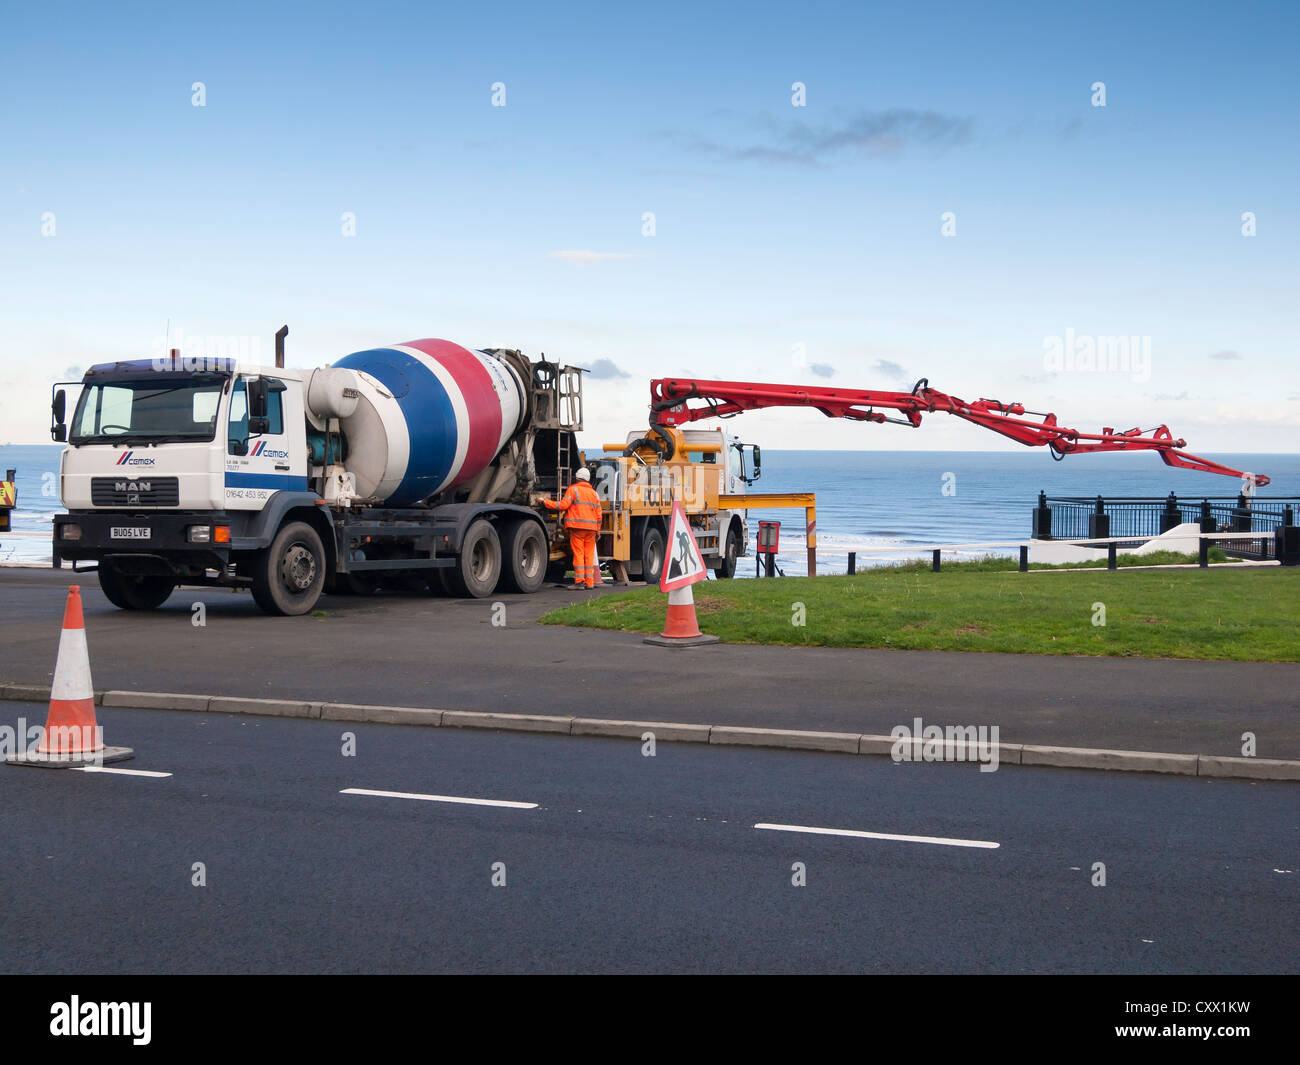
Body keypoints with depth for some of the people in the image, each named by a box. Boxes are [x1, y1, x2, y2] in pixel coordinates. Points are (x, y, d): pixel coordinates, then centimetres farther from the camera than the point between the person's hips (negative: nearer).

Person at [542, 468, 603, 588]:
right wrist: (598, 531, 20)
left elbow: (563, 505, -10)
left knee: (578, 554, -4)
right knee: (589, 555, 7)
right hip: (591, 528, 5)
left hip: (577, 526, -5)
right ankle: (589, 582, 6)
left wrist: (546, 502, -3)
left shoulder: (573, 489, 1)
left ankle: (579, 581, -8)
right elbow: (598, 514, 15)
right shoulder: (593, 493, 17)